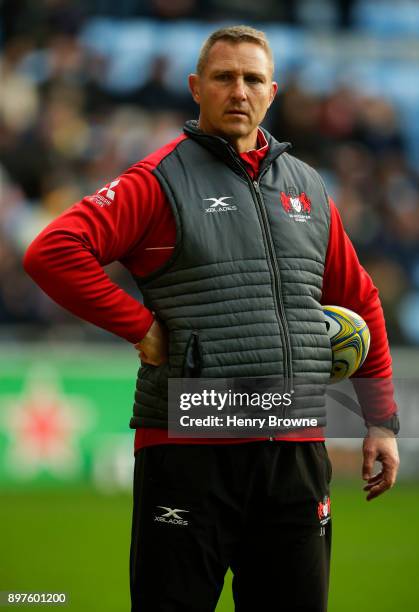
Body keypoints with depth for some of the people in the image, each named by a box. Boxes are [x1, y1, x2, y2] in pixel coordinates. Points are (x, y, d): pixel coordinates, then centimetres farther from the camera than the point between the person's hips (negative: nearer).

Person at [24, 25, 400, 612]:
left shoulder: (309, 189, 15)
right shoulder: (161, 179, -2)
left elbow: (359, 300, 23)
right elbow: (53, 251, -13)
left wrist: (382, 419, 18)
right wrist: (141, 325, -12)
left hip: (296, 451, 5)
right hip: (190, 449, -5)